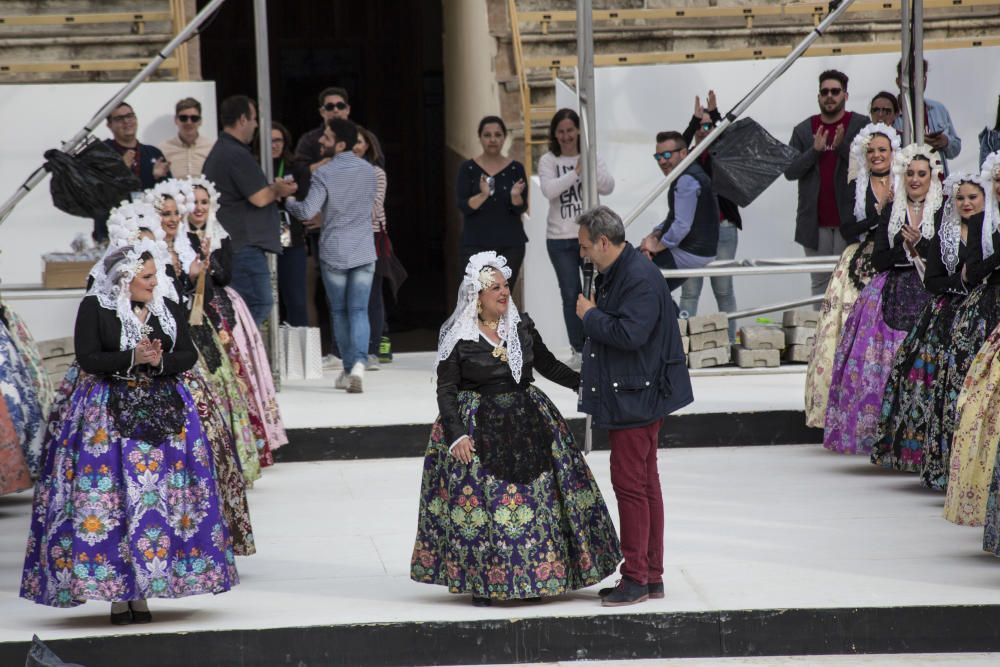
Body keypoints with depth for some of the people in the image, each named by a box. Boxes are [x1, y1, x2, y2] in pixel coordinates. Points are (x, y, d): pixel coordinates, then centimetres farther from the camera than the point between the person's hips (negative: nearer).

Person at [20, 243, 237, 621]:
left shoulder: (168, 309, 9)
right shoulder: (94, 308, -2)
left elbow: (188, 356, 5)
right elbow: (87, 359, -10)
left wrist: (160, 361, -15)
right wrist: (132, 358, -18)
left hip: (163, 412, 3)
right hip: (107, 417, -3)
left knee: (157, 499, -1)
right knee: (113, 497, -7)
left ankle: (141, 593, 5)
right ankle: (116, 596, -1)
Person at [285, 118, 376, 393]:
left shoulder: (324, 174, -14)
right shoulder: (368, 170, 2)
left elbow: (307, 211, -19)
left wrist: (289, 201, 1)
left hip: (334, 253, -3)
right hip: (364, 252, 3)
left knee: (339, 313, 11)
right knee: (359, 311, 0)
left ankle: (348, 369, 16)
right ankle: (359, 363, -21)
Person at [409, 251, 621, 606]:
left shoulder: (522, 327, 6)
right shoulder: (457, 338, -6)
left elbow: (548, 365, 18)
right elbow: (446, 391, -6)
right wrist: (456, 434, -16)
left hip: (528, 420, 4)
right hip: (478, 428, -4)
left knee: (541, 494, 3)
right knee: (481, 501, -7)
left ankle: (546, 573, 13)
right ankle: (481, 581, 4)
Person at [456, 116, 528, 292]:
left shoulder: (515, 168, 5)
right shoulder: (468, 168, 1)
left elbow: (521, 209, 0)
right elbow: (463, 206, -6)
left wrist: (516, 196, -22)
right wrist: (483, 195, -25)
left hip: (510, 244, 2)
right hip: (475, 243, -2)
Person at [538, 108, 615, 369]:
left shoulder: (592, 158, 5)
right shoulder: (548, 161, 2)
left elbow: (608, 188, -7)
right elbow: (549, 190, -15)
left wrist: (590, 166, -22)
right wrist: (576, 171, -21)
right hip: (560, 239, 0)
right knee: (571, 295, 3)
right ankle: (578, 350, 10)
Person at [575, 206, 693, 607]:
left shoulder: (641, 279, -18)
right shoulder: (613, 274, 14)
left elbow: (630, 333, -27)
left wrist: (590, 315, -15)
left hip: (636, 399, -11)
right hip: (625, 397, 11)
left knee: (630, 483, -8)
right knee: (644, 484, 14)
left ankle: (636, 577, -4)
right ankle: (651, 576, 20)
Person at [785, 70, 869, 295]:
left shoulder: (861, 126, 2)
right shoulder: (803, 131, 11)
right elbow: (789, 171, 6)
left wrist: (843, 146, -18)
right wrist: (814, 150, -9)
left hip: (848, 218, -3)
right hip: (815, 221, 3)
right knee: (820, 282, 6)